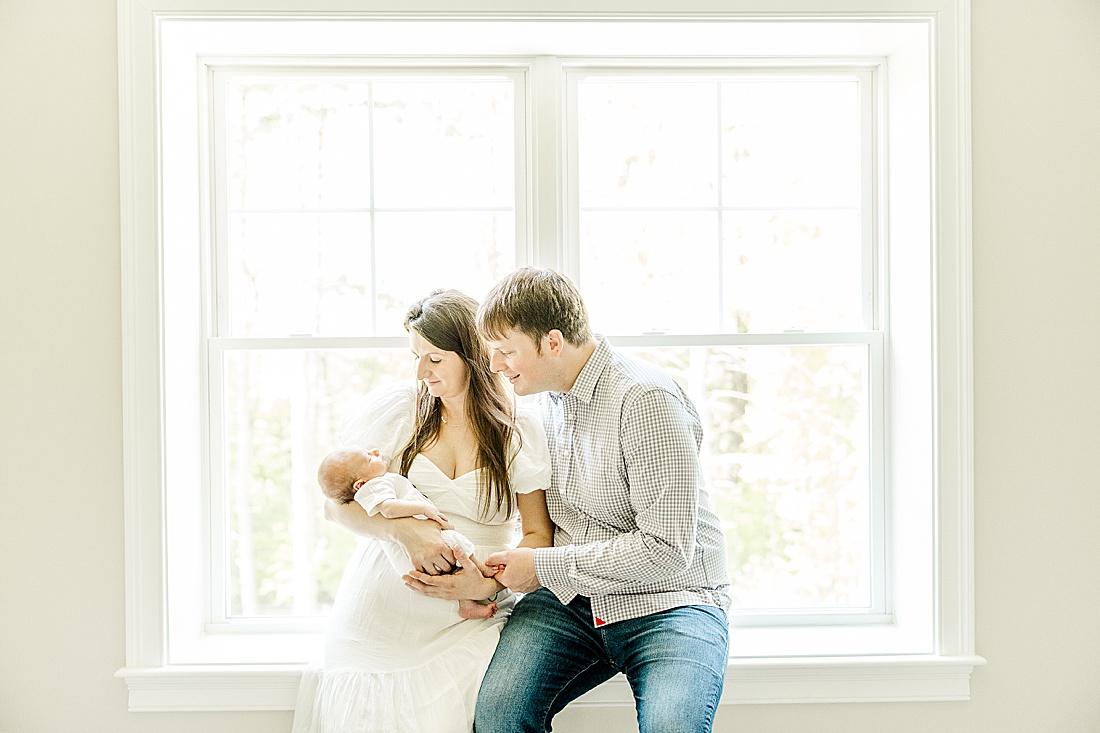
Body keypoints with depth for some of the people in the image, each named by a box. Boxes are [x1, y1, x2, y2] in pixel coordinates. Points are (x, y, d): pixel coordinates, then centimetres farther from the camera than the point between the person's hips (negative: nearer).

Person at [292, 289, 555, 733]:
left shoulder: (520, 431, 2)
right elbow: (336, 503, 0)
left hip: (471, 622, 0)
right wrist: (406, 530, -19)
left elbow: (539, 535, 3)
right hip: (385, 610, 1)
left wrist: (488, 584, -16)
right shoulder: (391, 409, 3)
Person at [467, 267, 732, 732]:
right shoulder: (547, 395, 10)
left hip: (669, 602, -5)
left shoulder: (645, 400, -16)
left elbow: (666, 550, -19)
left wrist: (542, 567, -13)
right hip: (570, 598, 5)